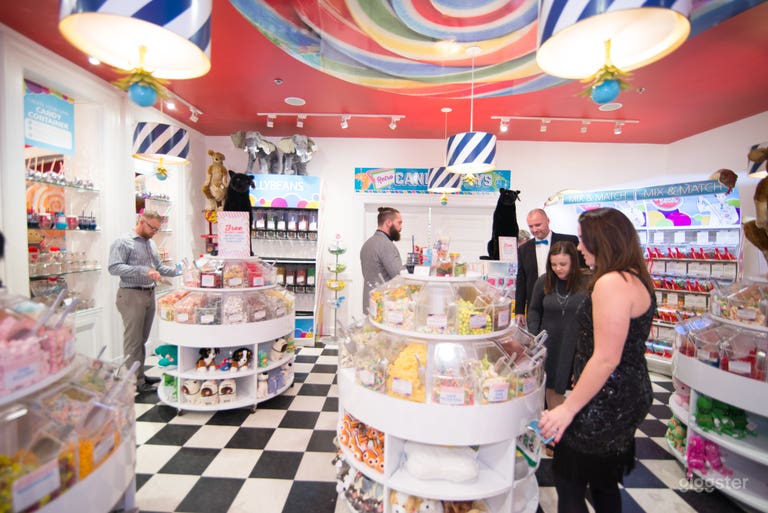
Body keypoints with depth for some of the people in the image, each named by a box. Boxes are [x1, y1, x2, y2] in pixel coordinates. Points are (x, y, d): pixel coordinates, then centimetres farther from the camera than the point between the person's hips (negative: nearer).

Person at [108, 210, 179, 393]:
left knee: (142, 338, 15)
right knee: (133, 340, 0)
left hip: (150, 294, 8)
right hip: (132, 296, -7)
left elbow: (159, 267, 21)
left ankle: (141, 375, 25)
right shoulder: (123, 242, -8)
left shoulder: (151, 243, 16)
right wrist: (143, 271, -26)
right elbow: (114, 268, -18)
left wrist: (177, 271, 5)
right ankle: (135, 381, 8)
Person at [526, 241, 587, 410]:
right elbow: (534, 310, 7)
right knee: (551, 386, 13)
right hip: (549, 344, 2)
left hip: (576, 346, -2)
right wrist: (533, 337, -1)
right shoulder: (543, 281, -2)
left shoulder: (586, 283, -12)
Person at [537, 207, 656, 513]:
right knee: (604, 483, 24)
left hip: (605, 404, -10)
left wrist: (568, 408, -20)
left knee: (568, 484, 5)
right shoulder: (636, 279, 10)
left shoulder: (611, 283, -23)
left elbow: (606, 359, -26)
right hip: (627, 397, 10)